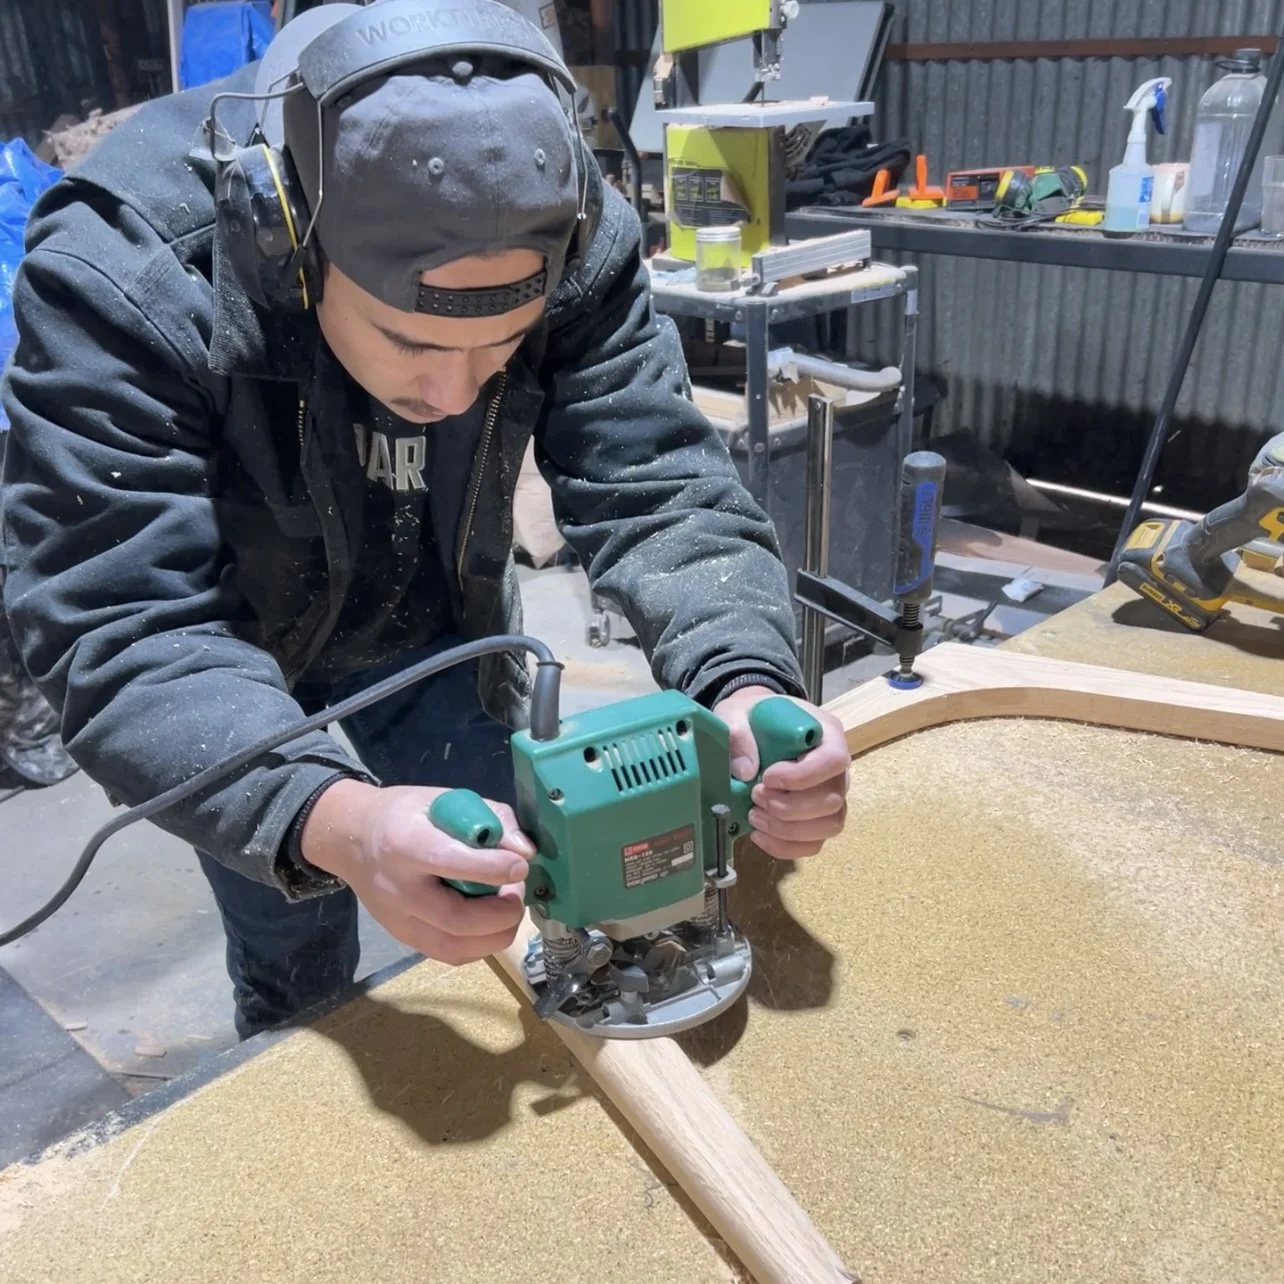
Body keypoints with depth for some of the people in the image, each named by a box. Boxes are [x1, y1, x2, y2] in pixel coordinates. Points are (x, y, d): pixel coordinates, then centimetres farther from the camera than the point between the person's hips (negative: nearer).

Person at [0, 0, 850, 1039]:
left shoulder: (568, 239, -27)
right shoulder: (125, 272, -36)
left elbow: (656, 484, -28)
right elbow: (118, 631, -41)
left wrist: (742, 681, -48)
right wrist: (330, 820, -59)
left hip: (439, 625, 3)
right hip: (230, 648, -2)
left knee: (493, 913, 12)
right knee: (297, 967, 7)